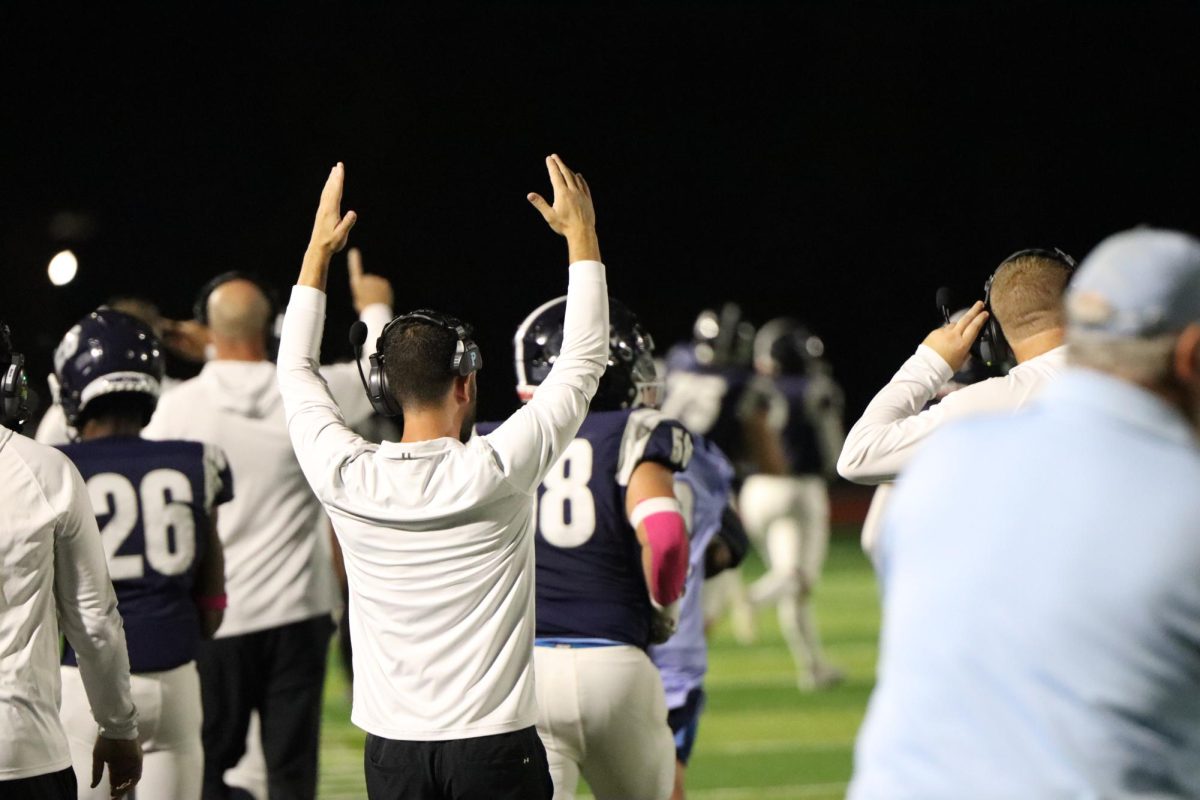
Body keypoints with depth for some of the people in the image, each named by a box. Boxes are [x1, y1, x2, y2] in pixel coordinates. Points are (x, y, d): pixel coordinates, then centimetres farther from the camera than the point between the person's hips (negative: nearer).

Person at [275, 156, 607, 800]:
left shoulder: (347, 480, -4)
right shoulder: (497, 472, -11)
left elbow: (295, 370, 15)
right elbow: (583, 361, 2)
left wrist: (319, 247, 23)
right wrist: (581, 234, 11)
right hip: (495, 746, -3)